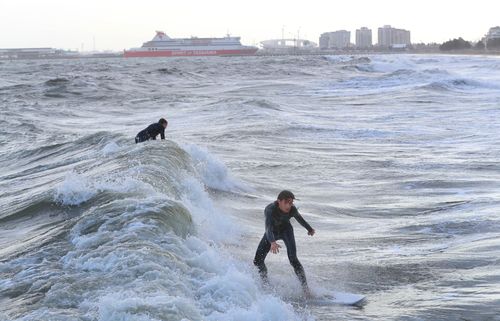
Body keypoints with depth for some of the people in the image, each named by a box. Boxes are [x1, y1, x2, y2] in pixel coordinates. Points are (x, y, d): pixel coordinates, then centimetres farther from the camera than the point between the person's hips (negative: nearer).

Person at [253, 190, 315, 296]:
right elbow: (268, 228, -52)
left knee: (293, 259, -21)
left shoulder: (292, 209, -26)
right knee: (257, 261, -5)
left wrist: (310, 229, 16)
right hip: (272, 232, 0)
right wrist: (272, 242, -71)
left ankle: (305, 288, -18)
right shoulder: (270, 210, -38)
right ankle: (265, 282, 23)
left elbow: (299, 218, -2)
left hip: (286, 230, 0)